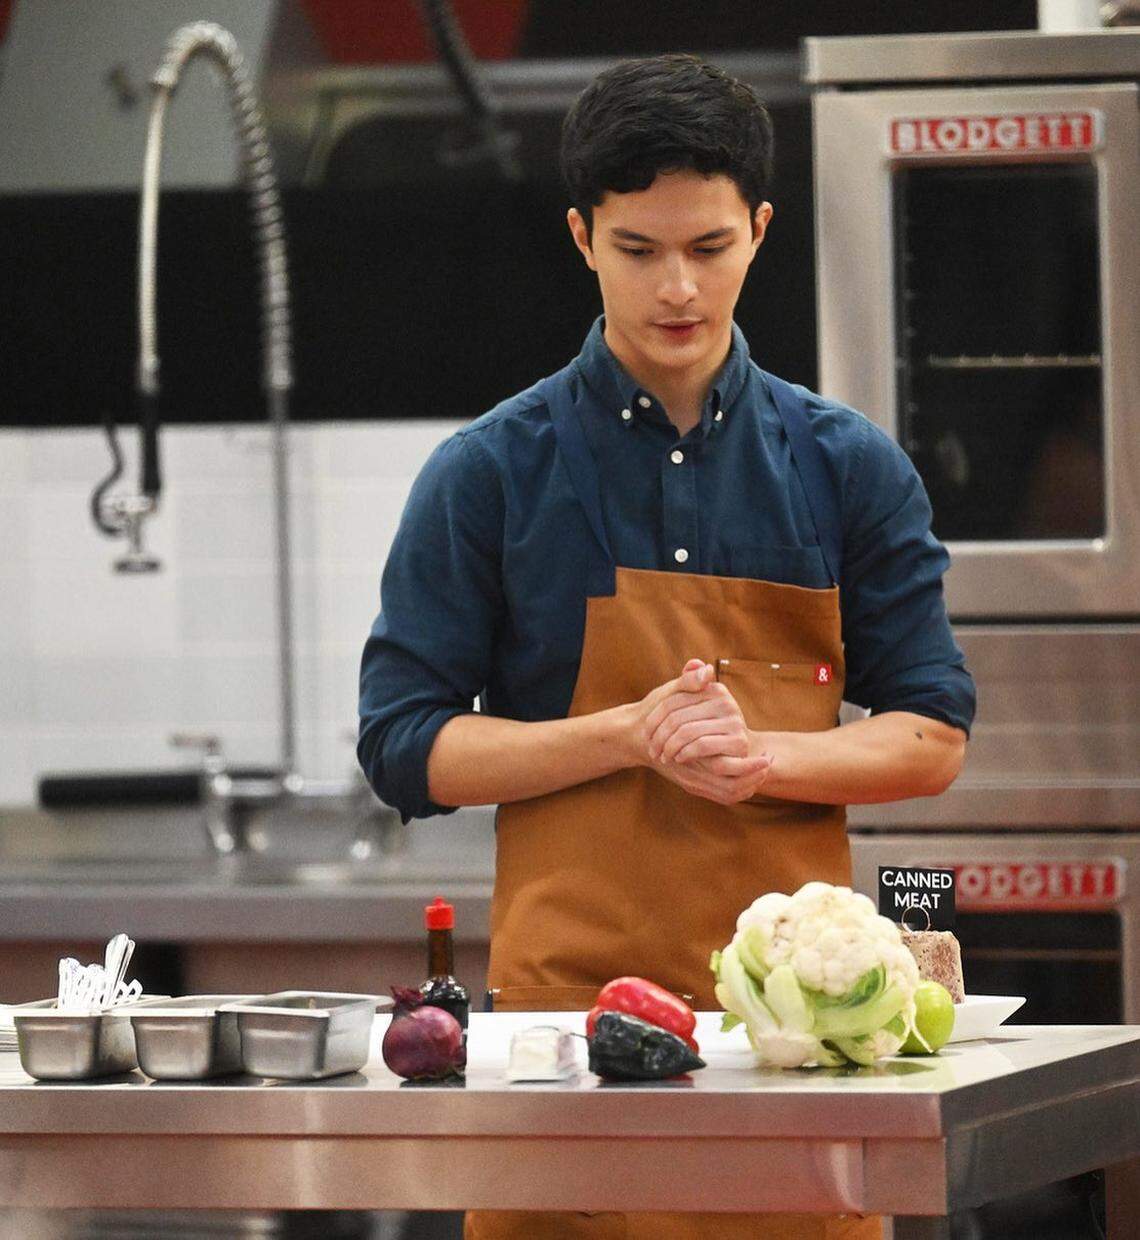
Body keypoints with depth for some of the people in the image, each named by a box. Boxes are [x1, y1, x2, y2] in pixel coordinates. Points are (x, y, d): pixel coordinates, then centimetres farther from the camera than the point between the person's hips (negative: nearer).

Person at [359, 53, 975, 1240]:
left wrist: (758, 755, -11)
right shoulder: (491, 473, 3)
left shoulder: (848, 467, 9)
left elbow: (931, 739, 9)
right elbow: (407, 749, 1)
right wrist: (640, 736, -13)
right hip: (567, 995, -1)